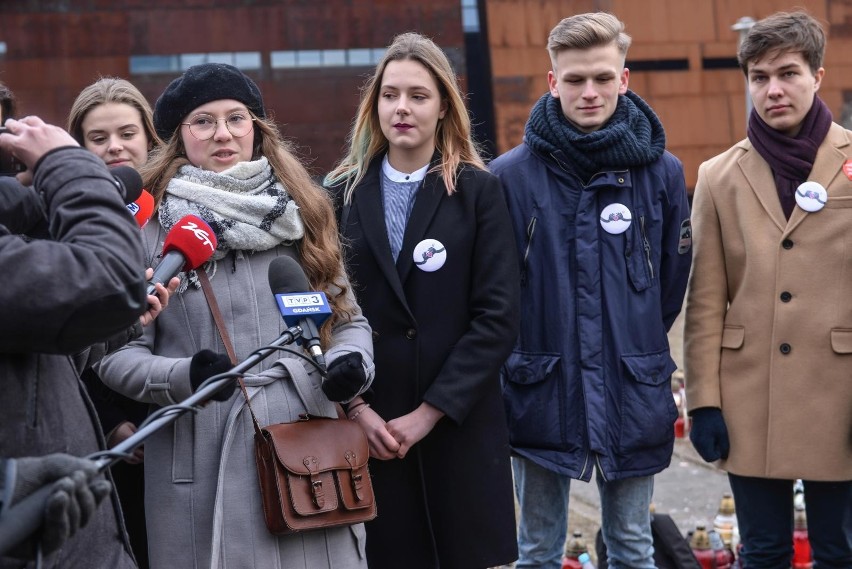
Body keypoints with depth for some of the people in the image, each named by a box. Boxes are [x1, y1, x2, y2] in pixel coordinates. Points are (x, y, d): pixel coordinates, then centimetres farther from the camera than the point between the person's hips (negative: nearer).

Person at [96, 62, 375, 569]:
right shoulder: (145, 226, 2)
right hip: (205, 466, -2)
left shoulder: (302, 210, 12)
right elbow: (116, 352, -1)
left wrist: (352, 360, -4)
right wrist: (182, 376, -18)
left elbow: (348, 318, 17)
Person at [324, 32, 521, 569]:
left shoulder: (478, 192, 1)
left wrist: (430, 412, -10)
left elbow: (498, 316, -6)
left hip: (461, 424, -1)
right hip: (369, 430, 1)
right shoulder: (343, 193, 7)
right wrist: (357, 408, -6)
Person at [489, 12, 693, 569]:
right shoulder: (511, 174, -5)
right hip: (541, 391, -1)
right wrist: (518, 360, 4)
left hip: (633, 393, 1)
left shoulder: (662, 171, -1)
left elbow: (673, 281, 9)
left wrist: (638, 350, 11)